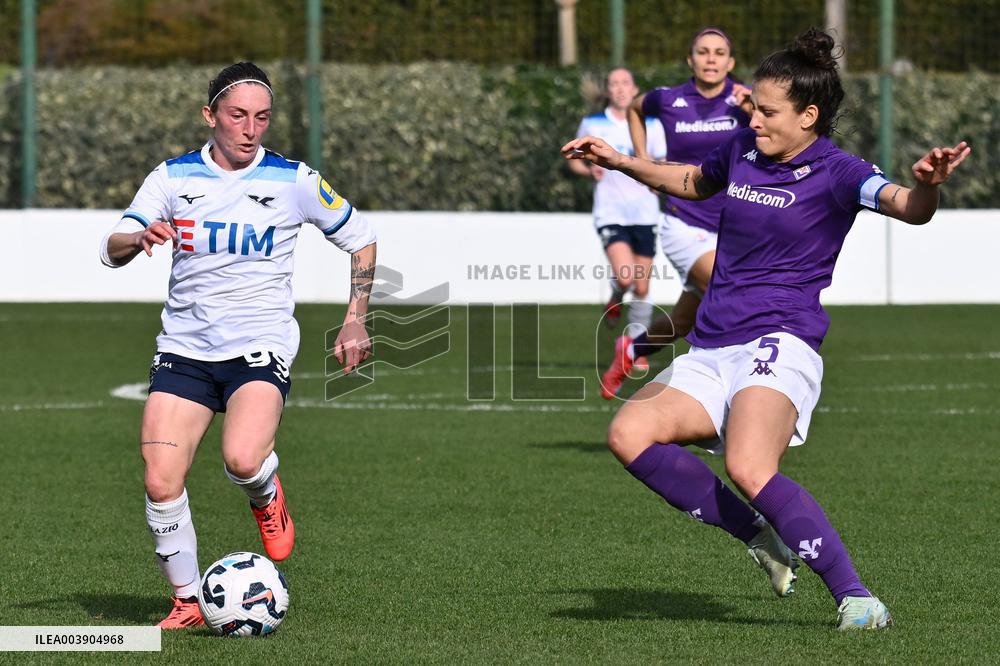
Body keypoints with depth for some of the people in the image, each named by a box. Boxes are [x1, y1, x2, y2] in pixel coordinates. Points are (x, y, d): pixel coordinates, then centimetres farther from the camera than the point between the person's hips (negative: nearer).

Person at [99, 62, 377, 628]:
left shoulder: (294, 181, -1)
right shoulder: (173, 177, 3)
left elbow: (361, 240, 11)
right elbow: (112, 251, -4)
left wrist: (356, 322, 3)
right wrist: (139, 239, -28)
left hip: (260, 348, -2)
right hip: (185, 348, 2)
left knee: (242, 460, -29)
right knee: (161, 481, -11)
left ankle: (266, 497, 9)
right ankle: (188, 600, 9)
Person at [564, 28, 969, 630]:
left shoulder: (835, 172, -6)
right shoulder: (741, 150, 14)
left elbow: (908, 208, -23)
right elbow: (694, 182, 37)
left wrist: (928, 184, -46)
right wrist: (620, 162, 32)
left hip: (779, 346, -7)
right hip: (709, 354, 7)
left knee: (749, 468, -32)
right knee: (629, 433, -17)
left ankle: (856, 597, -26)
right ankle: (762, 536, -6)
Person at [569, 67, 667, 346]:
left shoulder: (651, 125, 6)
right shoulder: (591, 124, 4)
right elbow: (575, 160, 15)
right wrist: (590, 171, -7)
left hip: (644, 214, 2)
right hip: (610, 214, -2)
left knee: (641, 289, 3)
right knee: (625, 277, -21)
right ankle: (615, 300, 14)